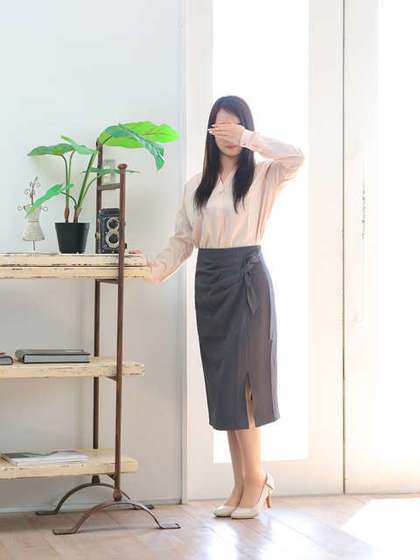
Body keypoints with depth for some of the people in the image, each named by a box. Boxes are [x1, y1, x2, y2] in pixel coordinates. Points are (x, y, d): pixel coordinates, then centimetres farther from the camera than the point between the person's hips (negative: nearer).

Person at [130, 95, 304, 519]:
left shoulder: (262, 176, 1)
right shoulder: (196, 185, 14)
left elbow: (296, 158, -20)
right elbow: (183, 240, 10)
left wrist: (247, 138, -16)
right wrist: (155, 269, -6)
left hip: (247, 280, -5)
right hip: (209, 282, 5)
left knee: (239, 381, -10)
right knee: (221, 383, 4)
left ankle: (255, 478, 0)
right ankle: (242, 484, 9)